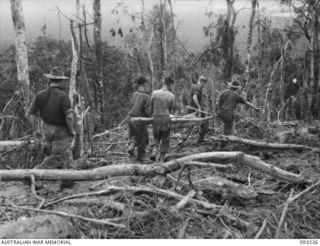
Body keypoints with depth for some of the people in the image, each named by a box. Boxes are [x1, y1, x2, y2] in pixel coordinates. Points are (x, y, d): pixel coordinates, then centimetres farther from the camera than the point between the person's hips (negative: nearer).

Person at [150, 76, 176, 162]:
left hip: (155, 119, 2)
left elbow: (151, 107, 4)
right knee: (165, 141, 12)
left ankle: (154, 151, -1)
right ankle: (161, 159, 14)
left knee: (156, 137, 22)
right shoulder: (171, 96, -7)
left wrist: (151, 115, 20)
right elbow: (172, 109, 4)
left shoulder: (154, 93, -4)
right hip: (166, 120, -2)